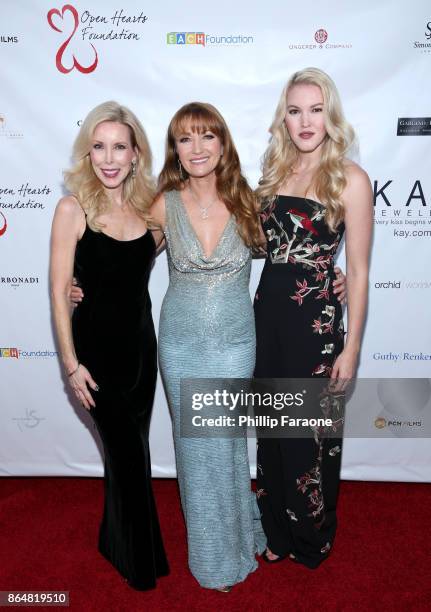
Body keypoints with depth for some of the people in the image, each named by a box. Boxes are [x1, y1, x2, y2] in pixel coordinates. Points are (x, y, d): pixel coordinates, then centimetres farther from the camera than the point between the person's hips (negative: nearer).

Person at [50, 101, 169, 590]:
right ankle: (140, 560, 30)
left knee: (128, 447, 19)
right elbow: (59, 291, -12)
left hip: (140, 339, 5)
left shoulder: (148, 204, 1)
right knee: (129, 451, 6)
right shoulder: (73, 208, -12)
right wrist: (71, 363, -13)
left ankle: (117, 539, 44)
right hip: (97, 344, -5)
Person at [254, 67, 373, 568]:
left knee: (309, 433, 10)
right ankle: (277, 530, 40)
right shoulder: (274, 170, 8)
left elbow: (358, 271, -9)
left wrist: (351, 347, -10)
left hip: (316, 319, -5)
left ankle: (311, 539, 37)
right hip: (267, 311, 5)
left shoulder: (350, 179, -8)